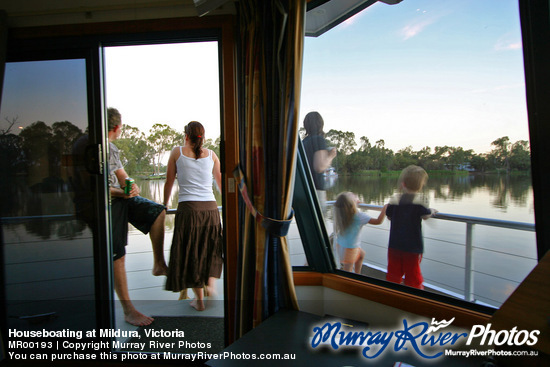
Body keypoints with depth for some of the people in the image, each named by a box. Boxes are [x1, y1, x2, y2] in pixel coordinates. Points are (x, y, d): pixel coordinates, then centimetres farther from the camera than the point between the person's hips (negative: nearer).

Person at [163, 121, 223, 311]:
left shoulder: (177, 152, 6)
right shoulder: (211, 154, 11)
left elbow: (169, 183, 9)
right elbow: (222, 182, 19)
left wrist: (164, 205, 23)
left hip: (188, 209, -2)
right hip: (210, 208, 2)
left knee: (190, 252, 10)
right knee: (211, 249, 23)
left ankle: (199, 299, 16)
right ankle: (210, 283, 10)